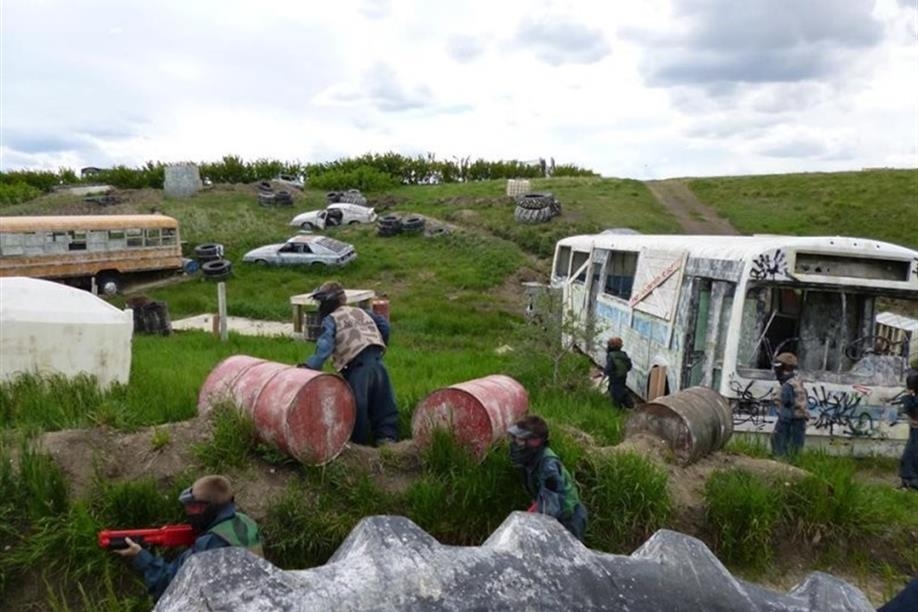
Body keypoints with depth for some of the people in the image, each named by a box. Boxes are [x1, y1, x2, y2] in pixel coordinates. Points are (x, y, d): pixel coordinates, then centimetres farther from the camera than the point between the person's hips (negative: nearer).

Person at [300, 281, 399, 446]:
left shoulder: (331, 320, 5)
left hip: (358, 366, -6)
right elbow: (383, 324, 17)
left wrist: (312, 365, -18)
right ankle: (387, 435, 7)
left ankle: (358, 441, 12)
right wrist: (380, 346, 28)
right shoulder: (360, 312, 23)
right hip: (377, 362, 6)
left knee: (357, 408, 4)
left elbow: (325, 346, -11)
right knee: (383, 404, 13)